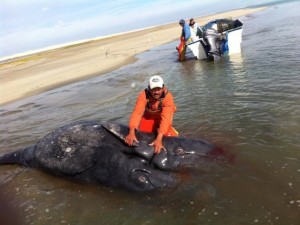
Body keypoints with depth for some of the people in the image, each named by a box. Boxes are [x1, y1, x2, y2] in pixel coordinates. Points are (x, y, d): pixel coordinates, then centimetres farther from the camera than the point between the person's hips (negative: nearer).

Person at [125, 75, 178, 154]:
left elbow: (166, 117, -46)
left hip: (162, 117, -1)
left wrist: (159, 138, -58)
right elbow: (137, 112, -42)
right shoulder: (143, 95, -31)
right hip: (148, 116, 2)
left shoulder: (168, 97, -36)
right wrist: (132, 132, -57)